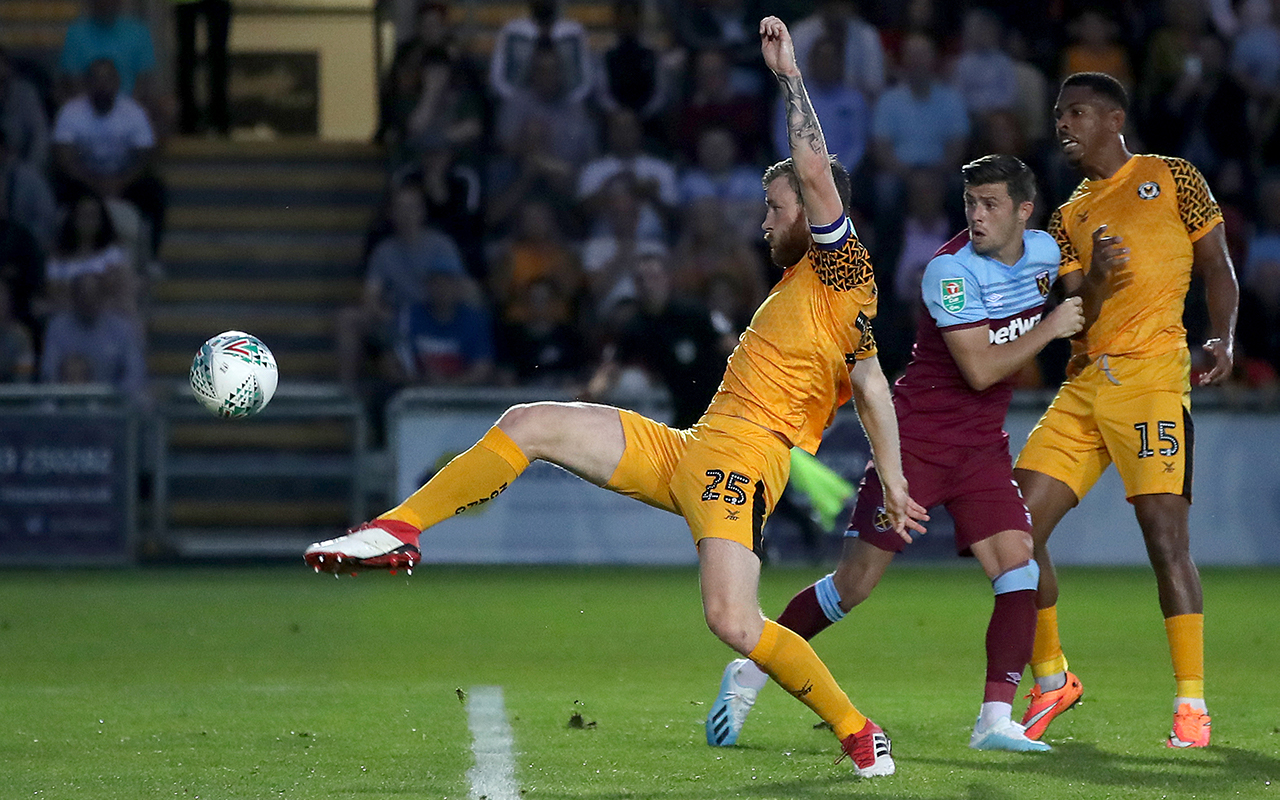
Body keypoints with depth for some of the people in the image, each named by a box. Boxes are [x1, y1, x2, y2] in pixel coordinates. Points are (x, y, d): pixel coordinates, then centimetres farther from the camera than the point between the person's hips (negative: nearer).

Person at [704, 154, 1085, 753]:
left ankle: (995, 720, -12)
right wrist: (1050, 328, -17)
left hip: (983, 445, 5)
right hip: (916, 437, -5)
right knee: (854, 583, -4)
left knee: (1019, 566, -14)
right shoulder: (950, 269, -19)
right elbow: (980, 369, -24)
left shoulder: (1043, 251, 2)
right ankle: (751, 673, 14)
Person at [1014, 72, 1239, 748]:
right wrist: (1093, 280, -12)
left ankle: (1192, 704, -10)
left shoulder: (1171, 178, 7)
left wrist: (1223, 338, -10)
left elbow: (1216, 266, 7)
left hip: (1151, 373, -6)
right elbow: (1071, 312, 10)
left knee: (1164, 533, -15)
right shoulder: (1068, 217, 20)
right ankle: (1051, 680, 15)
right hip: (1084, 382, 6)